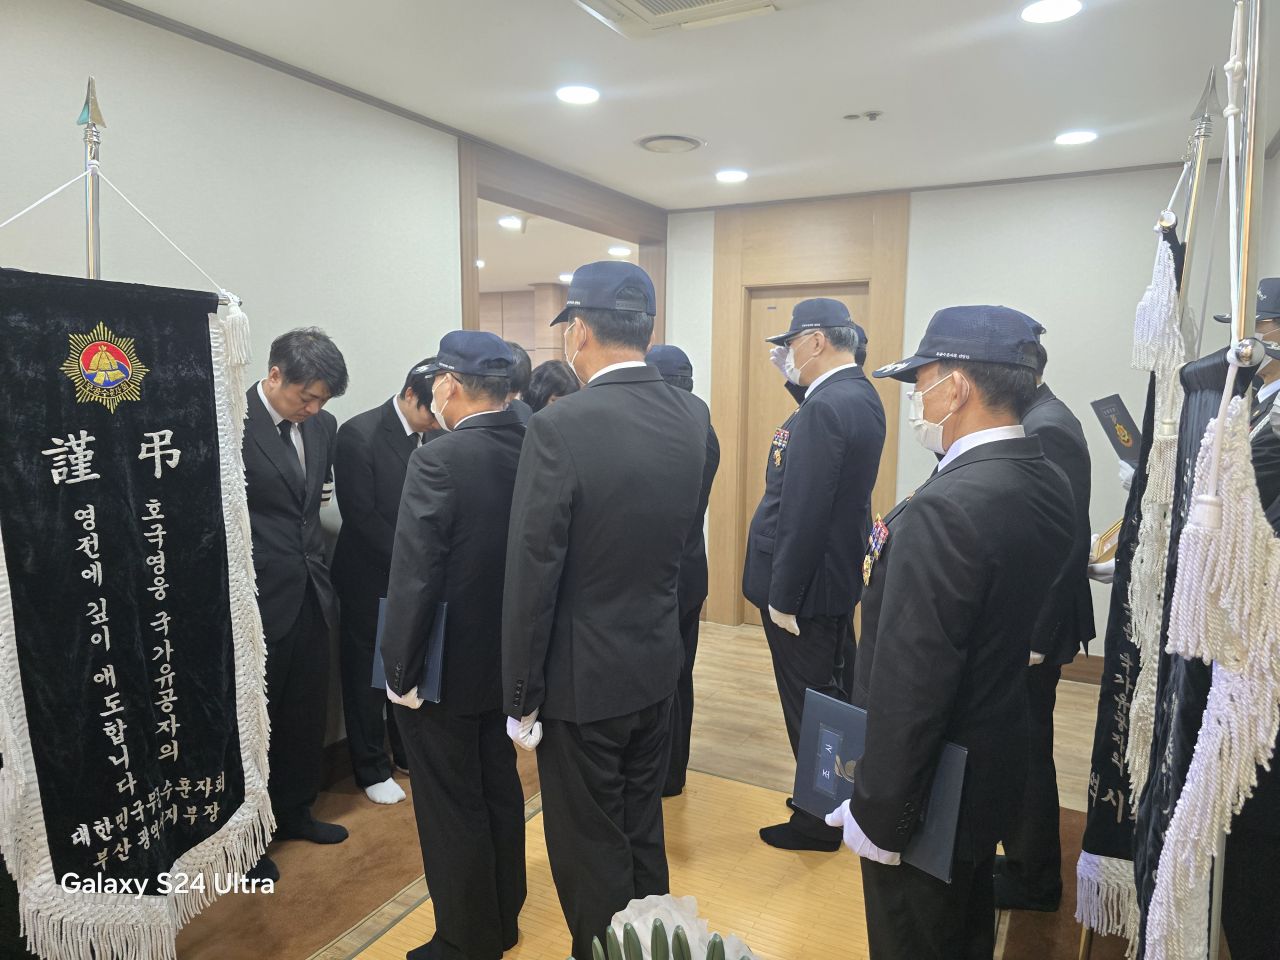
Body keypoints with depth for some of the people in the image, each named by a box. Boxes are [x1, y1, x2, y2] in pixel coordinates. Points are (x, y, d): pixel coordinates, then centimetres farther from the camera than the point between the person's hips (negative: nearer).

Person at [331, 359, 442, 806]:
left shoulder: (436, 434, 0)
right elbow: (361, 516, -17)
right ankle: (372, 769, 27)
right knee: (367, 674, 11)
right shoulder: (358, 435, -16)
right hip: (372, 579, -4)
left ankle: (411, 751, 34)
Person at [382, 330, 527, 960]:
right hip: (506, 661, 7)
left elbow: (413, 579, -22)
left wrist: (400, 671, -11)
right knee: (501, 793, 21)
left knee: (451, 811, 11)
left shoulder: (439, 461, -22)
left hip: (446, 669, -6)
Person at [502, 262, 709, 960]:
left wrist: (521, 698, -8)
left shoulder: (560, 427, -23)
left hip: (583, 676, -7)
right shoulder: (692, 417, -3)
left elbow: (531, 578, -19)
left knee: (591, 850, 14)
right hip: (658, 663, 7)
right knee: (643, 829, 25)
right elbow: (680, 539, 5)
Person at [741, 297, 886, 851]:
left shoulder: (825, 408, -24)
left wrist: (782, 596, -19)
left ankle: (819, 822, 23)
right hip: (839, 574, 10)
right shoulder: (860, 395, 6)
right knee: (837, 696, 22)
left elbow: (803, 513, -25)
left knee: (809, 706, 6)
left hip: (806, 582, -10)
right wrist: (798, 384, 8)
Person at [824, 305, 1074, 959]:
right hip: (995, 771, 8)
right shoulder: (1049, 486, -1)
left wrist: (878, 815, -19)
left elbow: (910, 684, -28)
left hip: (929, 794, -8)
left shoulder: (945, 509, -30)